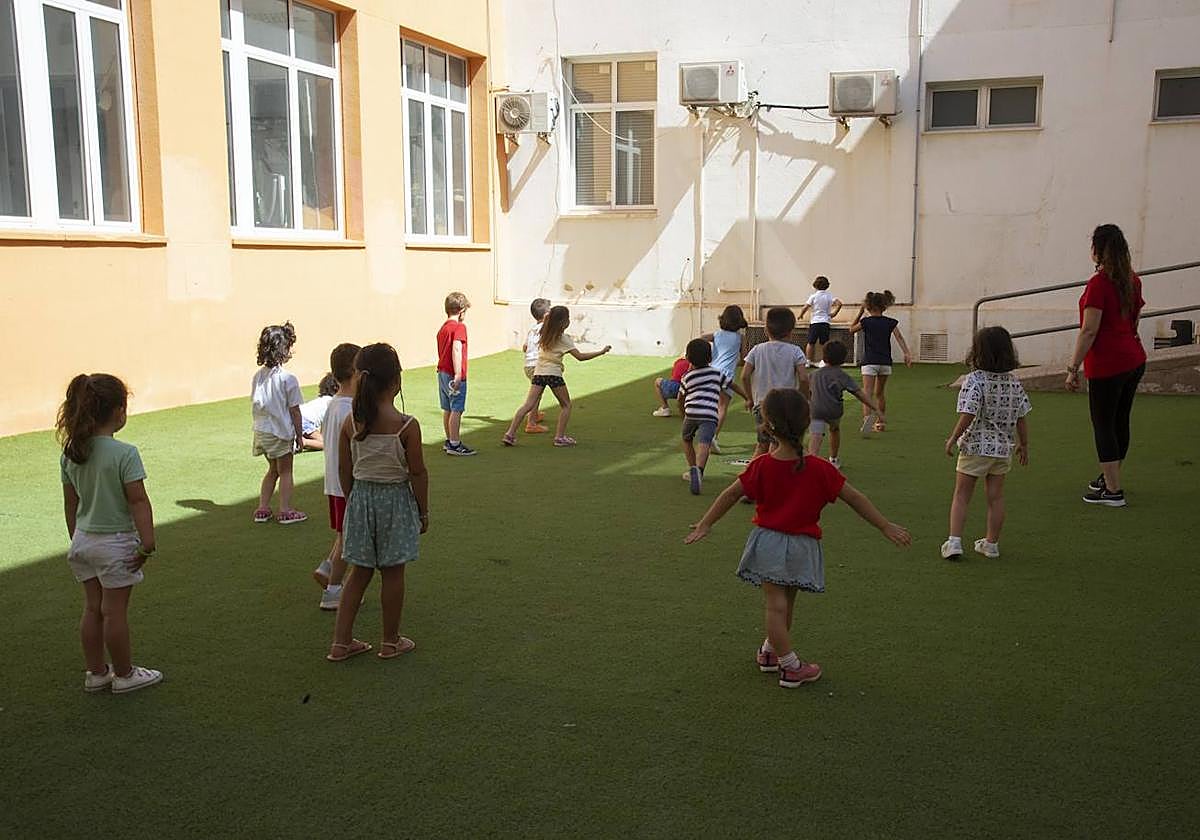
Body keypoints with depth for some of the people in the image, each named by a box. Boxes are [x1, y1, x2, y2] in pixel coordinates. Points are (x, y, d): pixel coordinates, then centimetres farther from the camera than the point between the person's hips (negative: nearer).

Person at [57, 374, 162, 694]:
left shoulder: (70, 454, 0)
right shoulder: (124, 454, -20)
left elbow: (70, 503, 8)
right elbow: (138, 502, -19)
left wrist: (76, 539, 18)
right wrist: (147, 543, -15)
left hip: (84, 539, 6)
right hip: (116, 541, -6)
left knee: (92, 608, 16)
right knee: (114, 611, 5)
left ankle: (96, 673, 27)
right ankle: (124, 674, 19)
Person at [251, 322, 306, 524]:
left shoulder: (258, 376, 1)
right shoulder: (287, 379, -18)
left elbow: (255, 405, 7)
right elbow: (294, 411, -13)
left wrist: (262, 424, 17)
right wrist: (300, 435, -5)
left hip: (261, 430, 6)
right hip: (281, 433, -6)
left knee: (272, 469, 21)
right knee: (285, 471, 9)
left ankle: (263, 509, 23)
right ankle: (285, 511, 13)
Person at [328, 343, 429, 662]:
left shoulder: (350, 422, -5)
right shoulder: (407, 426, -17)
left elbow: (344, 469, 2)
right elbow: (418, 474, -11)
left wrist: (352, 501, 16)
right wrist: (424, 512, 0)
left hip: (361, 497, 4)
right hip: (395, 500, -4)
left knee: (359, 572, 16)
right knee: (392, 574, 10)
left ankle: (341, 642, 18)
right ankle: (391, 642, 23)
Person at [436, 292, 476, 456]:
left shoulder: (443, 328, 14)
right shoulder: (459, 327, -12)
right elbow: (456, 349, -24)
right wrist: (458, 374, -27)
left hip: (442, 372, 9)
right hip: (453, 374, -9)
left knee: (447, 409, 15)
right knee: (457, 410, -5)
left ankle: (449, 441, 23)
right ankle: (455, 445, -3)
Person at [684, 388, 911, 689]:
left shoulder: (762, 466, -13)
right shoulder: (820, 469, -14)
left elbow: (730, 495, -5)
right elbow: (855, 499, -8)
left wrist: (706, 524, 8)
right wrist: (885, 526, 3)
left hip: (768, 541, 0)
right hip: (802, 546, 0)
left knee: (776, 606, 8)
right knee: (784, 605, 17)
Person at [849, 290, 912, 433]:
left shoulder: (866, 322, -4)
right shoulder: (891, 323, 3)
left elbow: (851, 329, 11)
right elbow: (899, 337, -9)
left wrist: (860, 313, 12)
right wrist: (907, 354, -16)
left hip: (869, 363, -4)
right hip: (885, 362, 4)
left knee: (867, 393, -13)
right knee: (880, 393, 20)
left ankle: (867, 416, -38)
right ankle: (881, 422, 29)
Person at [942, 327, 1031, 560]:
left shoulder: (974, 380, -16)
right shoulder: (1014, 383, 0)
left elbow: (967, 416, -23)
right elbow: (1021, 418, 5)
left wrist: (953, 439, -11)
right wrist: (1023, 445, 16)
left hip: (975, 447, -4)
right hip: (1002, 448, 4)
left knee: (961, 495, 7)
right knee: (996, 497, 14)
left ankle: (954, 541, -1)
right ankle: (991, 543, 23)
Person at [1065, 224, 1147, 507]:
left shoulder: (1098, 284, -17)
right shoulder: (1132, 280, 8)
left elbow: (1089, 331, -20)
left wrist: (1073, 368, -16)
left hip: (1107, 365, -8)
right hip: (1134, 360, 8)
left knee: (1103, 425, 1)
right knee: (1120, 421, 18)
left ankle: (1113, 491, 4)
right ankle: (1109, 479, 32)